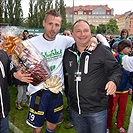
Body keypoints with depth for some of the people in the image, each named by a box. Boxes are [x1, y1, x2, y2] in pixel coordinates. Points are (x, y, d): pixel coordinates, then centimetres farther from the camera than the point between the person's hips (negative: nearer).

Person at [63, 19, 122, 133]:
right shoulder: (68, 53, 4)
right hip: (75, 109, 5)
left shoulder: (102, 50, -9)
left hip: (97, 109, -4)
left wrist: (114, 81, -23)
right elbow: (64, 72, 19)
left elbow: (116, 69, -5)